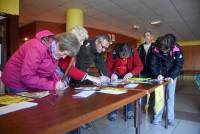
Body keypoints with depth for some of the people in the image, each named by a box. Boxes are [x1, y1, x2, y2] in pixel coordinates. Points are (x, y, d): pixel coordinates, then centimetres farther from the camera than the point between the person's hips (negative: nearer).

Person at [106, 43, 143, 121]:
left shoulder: (134, 52, -17)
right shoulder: (113, 53, -20)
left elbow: (140, 66, -19)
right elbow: (108, 67, -16)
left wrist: (131, 73, -36)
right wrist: (112, 74, -36)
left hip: (127, 76, 1)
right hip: (116, 76, -1)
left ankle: (129, 110, 1)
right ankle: (113, 111, -5)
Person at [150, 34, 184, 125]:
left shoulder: (176, 49, -19)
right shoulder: (156, 50, -18)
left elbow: (179, 64, -16)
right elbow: (153, 64, -13)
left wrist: (172, 76, -28)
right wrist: (157, 75, -28)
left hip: (172, 75, 0)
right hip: (160, 75, 0)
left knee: (170, 96, 3)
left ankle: (170, 117, 17)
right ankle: (157, 117, 11)